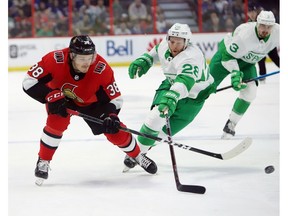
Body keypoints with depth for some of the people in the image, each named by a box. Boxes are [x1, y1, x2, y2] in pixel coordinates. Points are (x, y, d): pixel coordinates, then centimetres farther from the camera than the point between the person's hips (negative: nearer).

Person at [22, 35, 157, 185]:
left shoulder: (102, 69, -33)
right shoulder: (55, 60, -38)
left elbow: (115, 98, -21)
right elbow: (29, 82, -33)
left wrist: (111, 116, -38)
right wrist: (53, 97, -40)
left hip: (91, 101, 1)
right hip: (60, 97, -1)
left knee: (115, 131, -2)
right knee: (57, 122, -29)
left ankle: (138, 157, 26)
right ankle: (43, 162, -7)